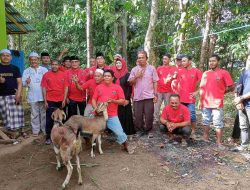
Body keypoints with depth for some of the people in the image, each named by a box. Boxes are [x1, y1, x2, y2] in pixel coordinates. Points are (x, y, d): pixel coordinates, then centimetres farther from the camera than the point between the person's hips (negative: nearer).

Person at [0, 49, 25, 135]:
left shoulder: (15, 68, 8)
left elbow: (19, 82, 4)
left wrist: (18, 94, -9)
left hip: (14, 95, 0)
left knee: (17, 114, 0)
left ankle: (20, 130, 11)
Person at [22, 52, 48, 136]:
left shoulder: (44, 69, 7)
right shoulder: (27, 71, 7)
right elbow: (23, 83, -1)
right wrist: (27, 82, -24)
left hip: (43, 95, 0)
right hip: (33, 97, 0)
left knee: (44, 113, 8)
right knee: (34, 114, 6)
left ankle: (45, 129, 19)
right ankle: (35, 130, 15)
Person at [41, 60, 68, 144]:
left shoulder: (63, 75, 2)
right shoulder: (46, 75, 0)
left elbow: (66, 87, 3)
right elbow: (44, 88, -1)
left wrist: (64, 100, -3)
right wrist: (45, 101, -5)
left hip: (61, 101, 1)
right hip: (50, 101, -1)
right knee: (49, 119, 3)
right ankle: (48, 137, 12)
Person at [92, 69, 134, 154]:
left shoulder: (117, 87, 0)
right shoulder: (99, 87, 6)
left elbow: (122, 101, -2)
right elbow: (93, 99, 7)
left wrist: (113, 101, -18)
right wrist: (96, 108, -10)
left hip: (112, 116, -2)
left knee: (120, 132, -4)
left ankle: (126, 146, 19)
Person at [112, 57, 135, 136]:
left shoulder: (127, 74, -3)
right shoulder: (114, 74, 8)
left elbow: (130, 87, -7)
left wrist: (127, 98, -14)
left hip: (125, 98, -4)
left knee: (125, 114, 1)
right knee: (117, 114, 7)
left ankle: (127, 130, 12)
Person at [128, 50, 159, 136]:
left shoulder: (152, 68, 3)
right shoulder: (134, 69, 8)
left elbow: (155, 82, 3)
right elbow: (130, 82, 6)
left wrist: (155, 94, -2)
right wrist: (136, 76, -12)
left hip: (149, 96, -2)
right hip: (137, 97, 2)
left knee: (149, 115, 3)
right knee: (138, 115, 7)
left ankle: (148, 130, 20)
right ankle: (140, 130, 23)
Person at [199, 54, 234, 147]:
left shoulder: (224, 73, -4)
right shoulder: (205, 73, 10)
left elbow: (231, 87, -4)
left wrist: (220, 92, 2)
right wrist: (200, 101, 10)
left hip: (217, 103, -5)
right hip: (205, 103, 5)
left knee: (218, 124, 1)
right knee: (205, 122, 14)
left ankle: (219, 142, 10)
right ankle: (205, 138, 27)